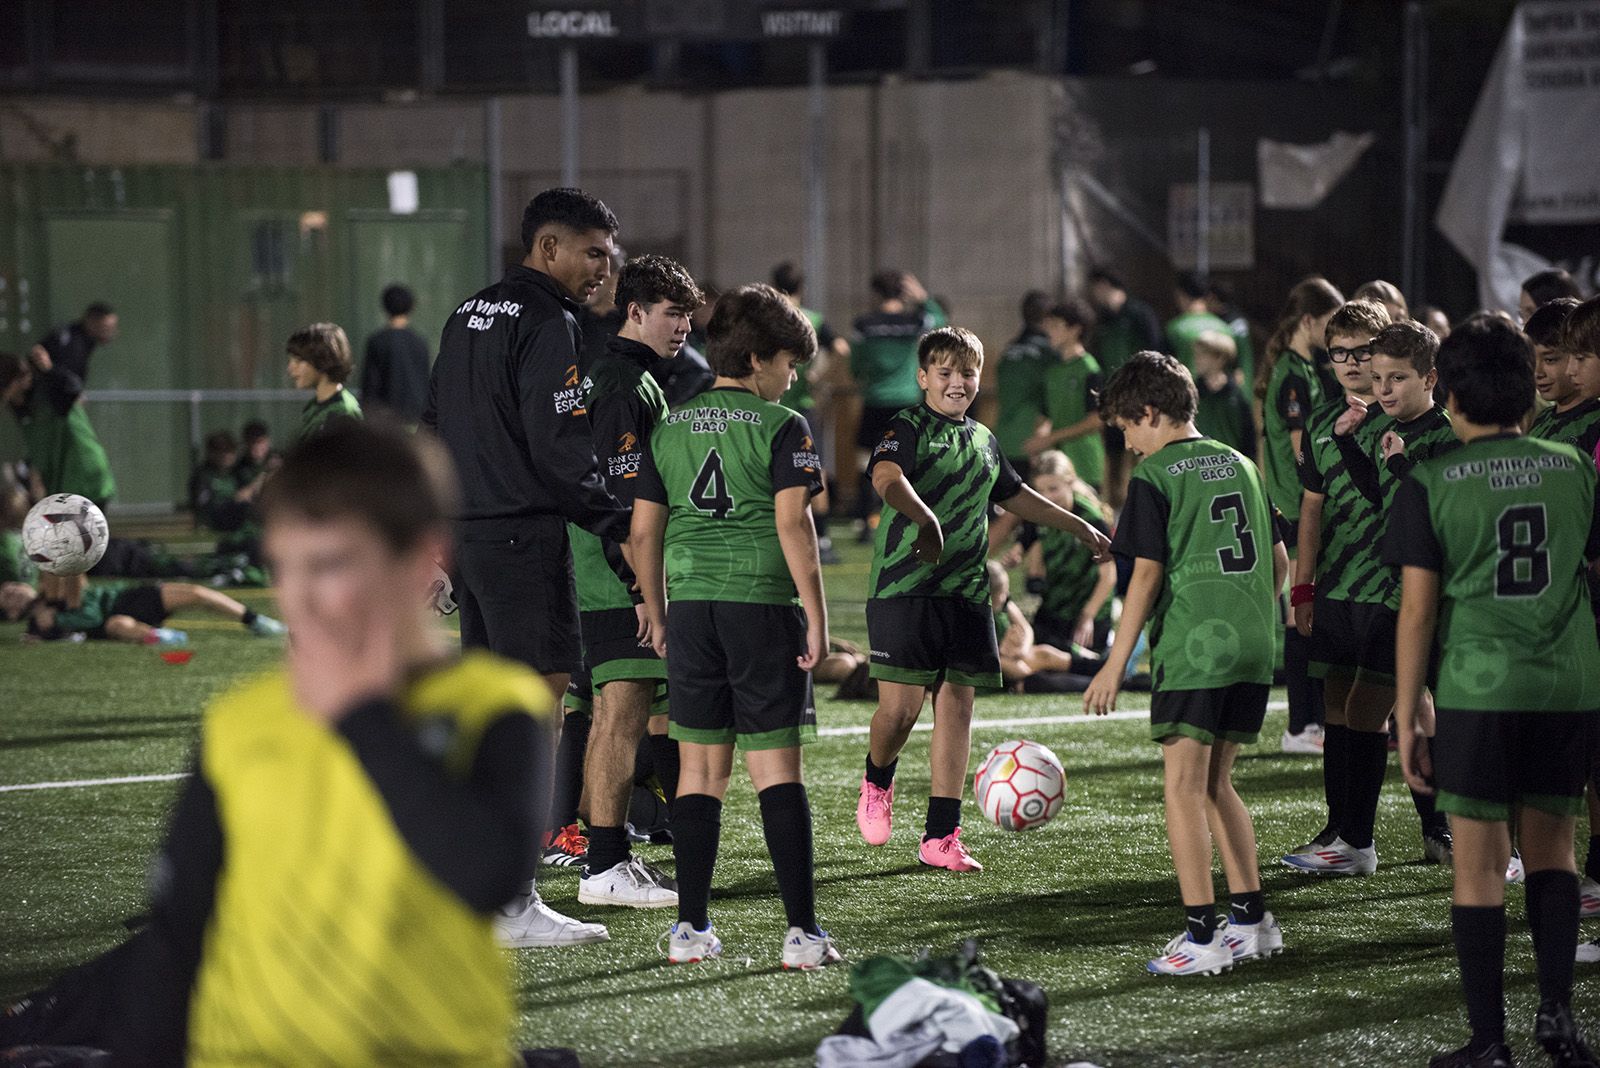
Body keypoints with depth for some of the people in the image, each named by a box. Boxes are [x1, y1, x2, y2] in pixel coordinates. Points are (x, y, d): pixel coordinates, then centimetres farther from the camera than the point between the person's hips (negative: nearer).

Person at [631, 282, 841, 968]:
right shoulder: (781, 428, -4)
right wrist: (815, 616, -9)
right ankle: (802, 930, -6)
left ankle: (691, 928, 8)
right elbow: (793, 526, -12)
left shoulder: (669, 428, 10)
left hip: (691, 604, 4)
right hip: (763, 604, -4)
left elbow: (644, 530, 10)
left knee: (700, 768, 9)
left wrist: (656, 613, 20)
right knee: (776, 766, -2)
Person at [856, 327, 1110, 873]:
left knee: (957, 707, 2)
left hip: (966, 593, 6)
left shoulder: (983, 440, 18)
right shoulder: (907, 427, -5)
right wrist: (925, 518, -45)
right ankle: (877, 782, 24)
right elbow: (887, 477, -26)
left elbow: (1016, 496, 34)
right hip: (903, 587, -6)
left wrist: (1079, 526, 38)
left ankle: (941, 837, 5)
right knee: (901, 706, -10)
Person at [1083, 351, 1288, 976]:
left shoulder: (1155, 476, -5)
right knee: (1215, 784, 17)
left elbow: (1147, 574, -9)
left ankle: (1201, 936, -9)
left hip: (1191, 648, -7)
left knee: (1184, 787, -4)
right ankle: (1251, 919, 16)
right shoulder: (1240, 465, 15)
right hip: (1252, 647, 7)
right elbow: (1279, 561, 18)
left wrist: (1116, 664, -6)